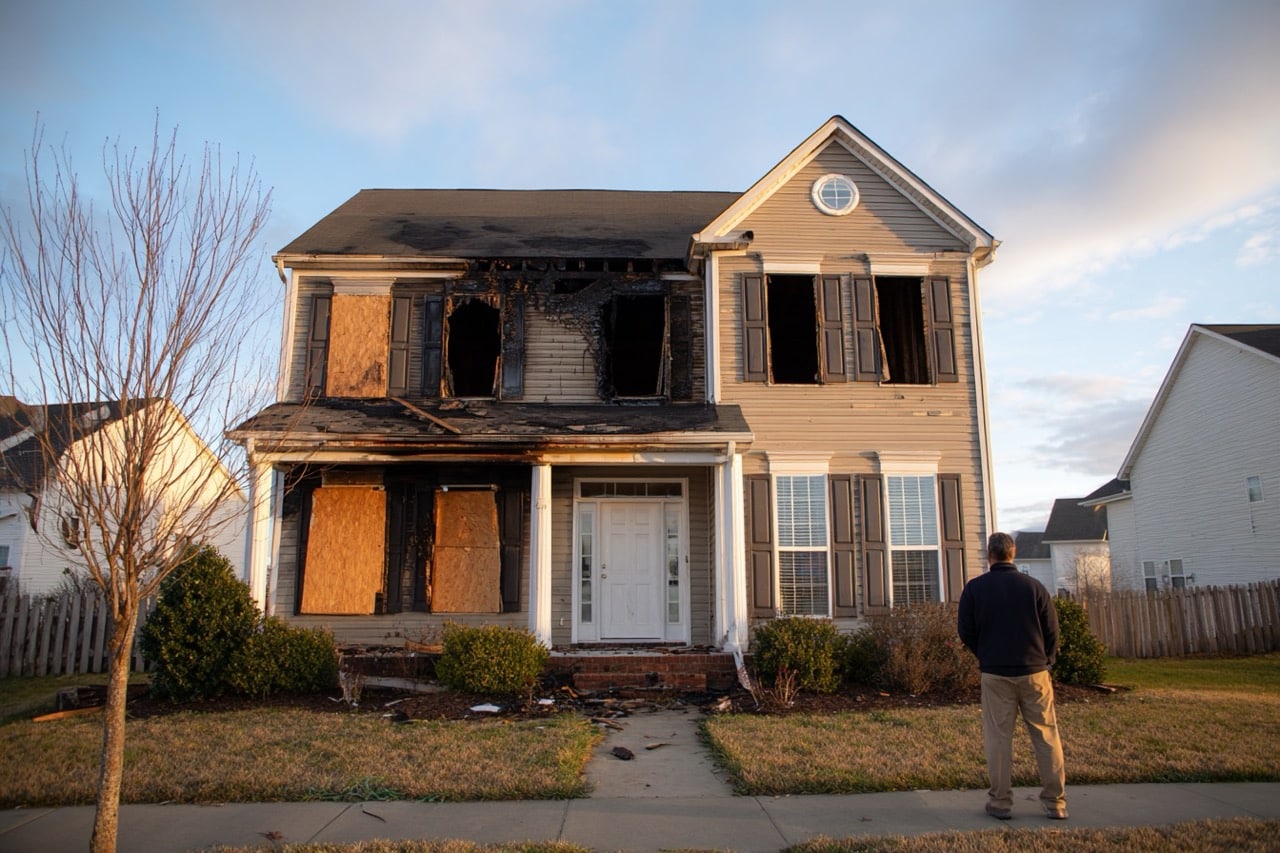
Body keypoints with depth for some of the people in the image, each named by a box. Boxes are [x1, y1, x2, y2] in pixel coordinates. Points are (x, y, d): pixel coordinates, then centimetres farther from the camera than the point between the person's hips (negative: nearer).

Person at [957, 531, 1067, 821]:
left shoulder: (975, 587, -4)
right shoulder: (1034, 586, -2)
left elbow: (965, 631, 0)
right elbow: (1051, 630, 2)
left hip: (995, 674, -1)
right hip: (1035, 672, 1)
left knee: (998, 737, 5)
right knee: (1046, 736, 10)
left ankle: (1000, 802, 8)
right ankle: (1056, 802, 14)